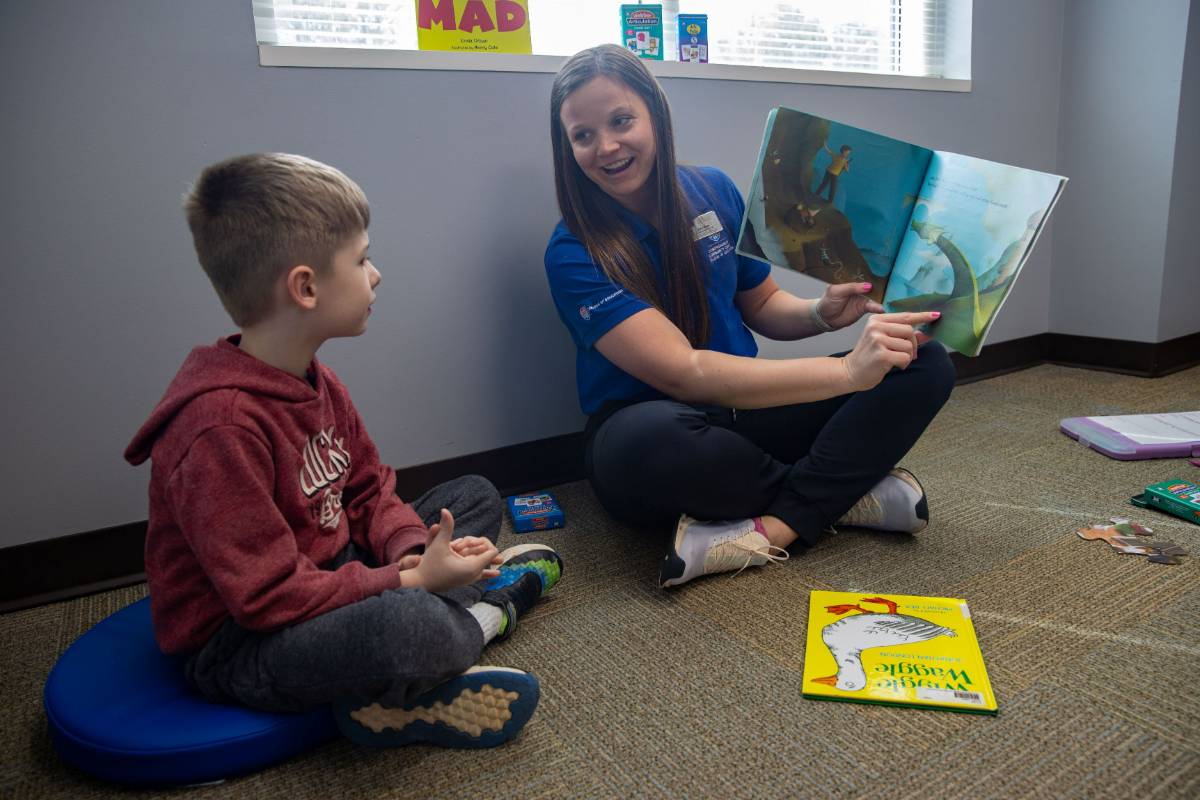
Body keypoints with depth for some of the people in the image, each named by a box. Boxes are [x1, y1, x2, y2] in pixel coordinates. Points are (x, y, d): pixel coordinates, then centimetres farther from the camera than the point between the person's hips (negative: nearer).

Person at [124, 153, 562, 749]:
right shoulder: (219, 425, -28)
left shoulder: (315, 381, 3)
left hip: (331, 575, 10)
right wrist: (412, 580, -24)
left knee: (474, 496, 12)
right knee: (405, 621, -39)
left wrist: (411, 551, -12)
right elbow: (269, 596, -27)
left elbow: (370, 489, 8)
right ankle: (474, 619, -6)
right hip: (238, 647, -9)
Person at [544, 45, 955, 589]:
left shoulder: (713, 192, 2)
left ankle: (771, 529, -25)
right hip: (648, 432, -5)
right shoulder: (573, 254, -15)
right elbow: (683, 372, -26)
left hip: (746, 412, 5)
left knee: (926, 364, -9)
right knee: (651, 438, -42)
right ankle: (844, 490, -13)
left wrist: (823, 314, -10)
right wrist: (847, 370, -32)